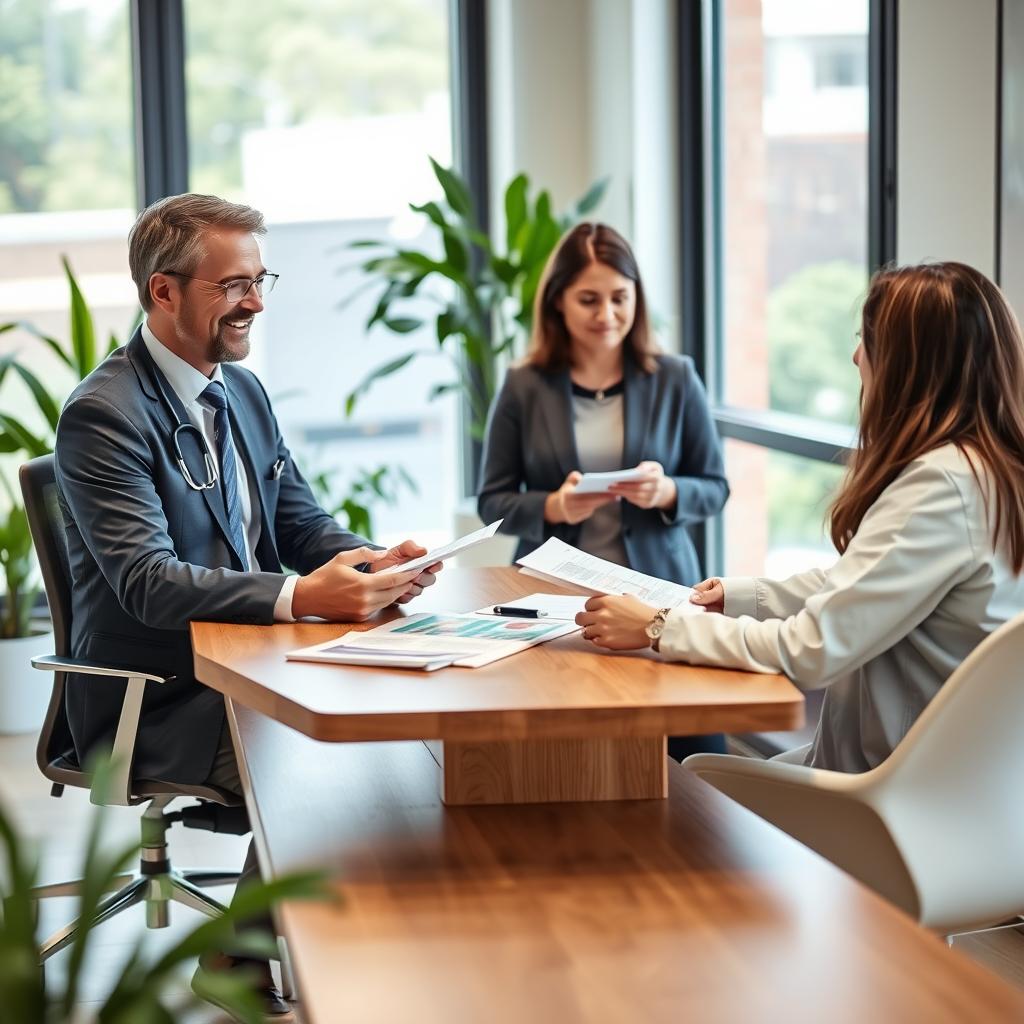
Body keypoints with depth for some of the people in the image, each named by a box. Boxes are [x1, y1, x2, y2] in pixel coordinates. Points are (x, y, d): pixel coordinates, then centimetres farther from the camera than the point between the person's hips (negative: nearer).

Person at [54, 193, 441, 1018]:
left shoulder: (243, 391, 11)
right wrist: (301, 597, -38)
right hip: (154, 703, -8)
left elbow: (302, 523, 13)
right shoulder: (105, 415, -17)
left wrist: (377, 561, -11)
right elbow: (149, 584, -26)